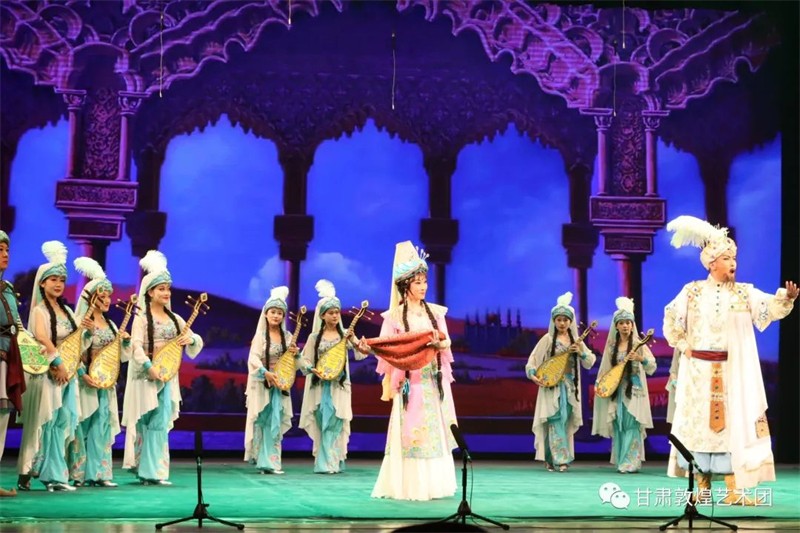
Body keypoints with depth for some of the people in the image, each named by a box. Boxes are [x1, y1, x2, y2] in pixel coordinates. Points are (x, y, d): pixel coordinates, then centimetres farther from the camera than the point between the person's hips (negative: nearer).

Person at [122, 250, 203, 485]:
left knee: (161, 423, 4)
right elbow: (136, 345, -16)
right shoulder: (142, 317, -3)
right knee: (147, 422, -4)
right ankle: (146, 470, 1)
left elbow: (196, 341, 14)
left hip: (168, 376, 5)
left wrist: (190, 338, -9)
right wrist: (149, 367, -28)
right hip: (146, 376, -5)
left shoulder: (174, 318, 14)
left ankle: (152, 471, 9)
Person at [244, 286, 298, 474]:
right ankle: (265, 461, 5)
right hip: (263, 384, -3)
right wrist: (266, 373, -28)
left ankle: (271, 461, 7)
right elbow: (253, 358, -14)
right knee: (264, 421, -2)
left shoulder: (287, 337, 9)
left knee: (276, 422, 2)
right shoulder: (260, 335, -2)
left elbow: (294, 365, 13)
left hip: (281, 385, 4)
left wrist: (296, 354, -9)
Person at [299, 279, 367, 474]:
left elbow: (360, 355, -7)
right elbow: (304, 360, 4)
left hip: (339, 386, 0)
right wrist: (314, 370, -14)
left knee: (335, 423, -5)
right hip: (320, 385, 0)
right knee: (324, 423, -2)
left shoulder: (344, 335, 5)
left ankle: (332, 462, 1)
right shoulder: (314, 337, 5)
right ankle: (325, 463, 3)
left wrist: (353, 340, -22)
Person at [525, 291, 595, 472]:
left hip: (569, 387, 4)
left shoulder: (576, 341, 8)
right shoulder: (548, 339, -1)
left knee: (565, 422, 5)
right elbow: (533, 359, -1)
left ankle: (550, 459, 13)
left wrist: (581, 352, -14)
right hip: (552, 386, -4)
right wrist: (532, 374, -17)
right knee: (555, 421, -10)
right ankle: (560, 459, -8)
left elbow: (589, 363, 4)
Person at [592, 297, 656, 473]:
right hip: (615, 391, 5)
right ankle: (621, 462, 13)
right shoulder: (611, 345, 10)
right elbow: (605, 369, 16)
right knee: (618, 427, 6)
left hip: (633, 391, -5)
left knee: (631, 425, -10)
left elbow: (652, 368, -11)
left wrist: (641, 358, -28)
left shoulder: (638, 344, -3)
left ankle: (630, 463, -9)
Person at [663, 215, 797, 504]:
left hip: (733, 371, 1)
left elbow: (771, 308, -12)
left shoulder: (744, 292, 3)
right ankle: (703, 487, 10)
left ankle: (733, 491, -2)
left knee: (734, 422, -3)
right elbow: (671, 319, 11)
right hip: (699, 371, 0)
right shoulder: (692, 292, 2)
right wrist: (683, 346, 2)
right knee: (700, 422, 2)